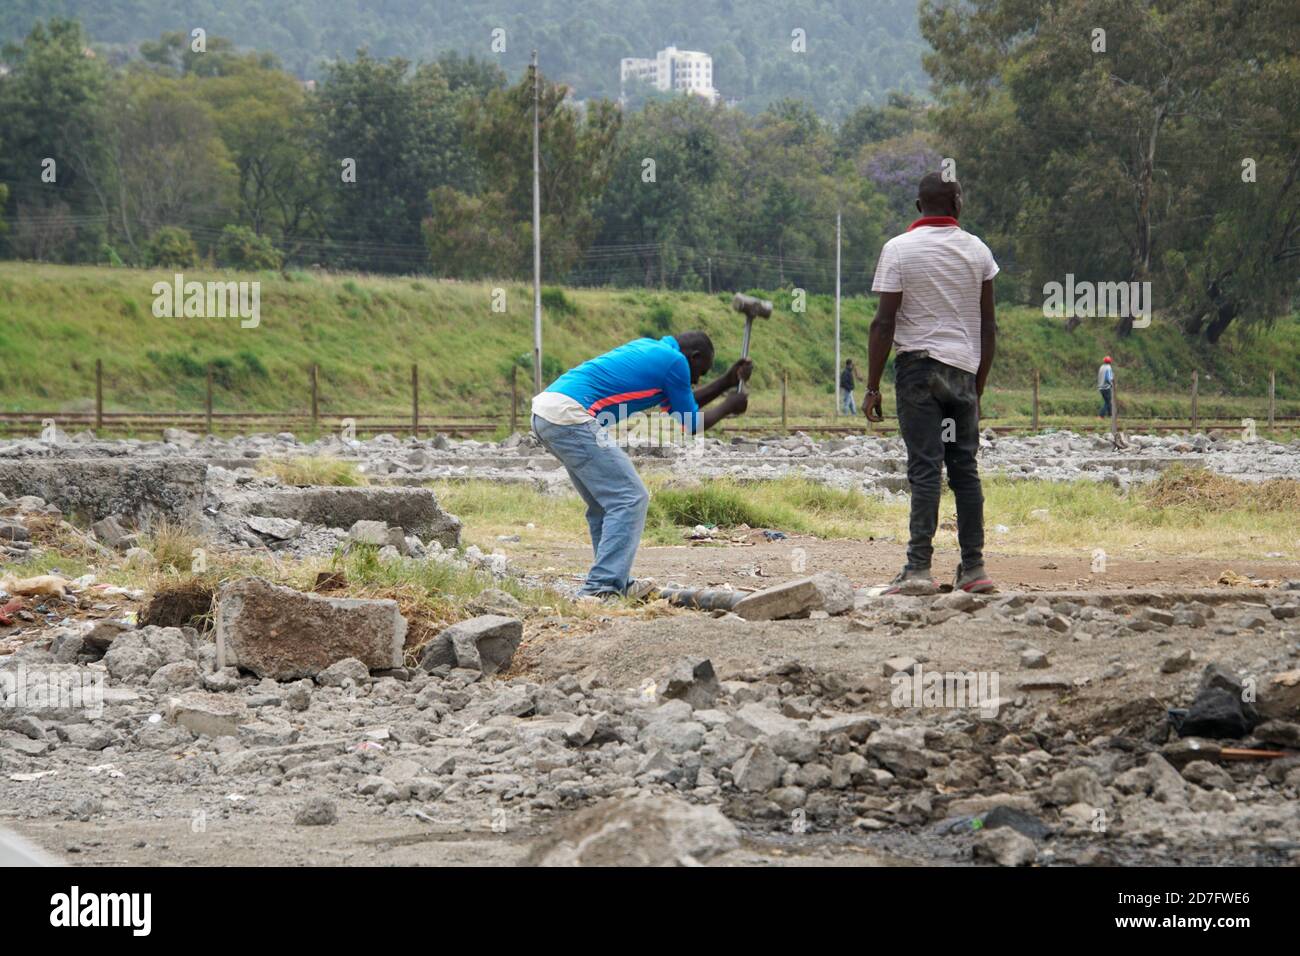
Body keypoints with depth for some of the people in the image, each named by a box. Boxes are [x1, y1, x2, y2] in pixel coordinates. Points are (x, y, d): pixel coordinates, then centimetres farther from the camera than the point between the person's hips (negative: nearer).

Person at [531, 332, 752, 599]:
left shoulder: (650, 348, 25)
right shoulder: (675, 362, -2)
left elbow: (683, 405, 37)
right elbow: (691, 424, 9)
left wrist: (727, 382, 36)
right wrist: (728, 406, 24)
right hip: (569, 415, -10)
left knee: (605, 504, 18)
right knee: (629, 500, -6)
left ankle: (617, 583, 20)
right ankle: (601, 588, -11)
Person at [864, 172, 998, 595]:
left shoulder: (899, 249, -4)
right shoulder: (977, 251, 8)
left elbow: (884, 324, -8)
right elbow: (989, 327, 10)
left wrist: (872, 387, -3)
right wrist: (978, 386, 19)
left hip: (919, 364, -3)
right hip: (964, 369, 3)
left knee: (925, 468, -8)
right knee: (965, 468, 9)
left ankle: (919, 568, -14)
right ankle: (973, 567, 8)